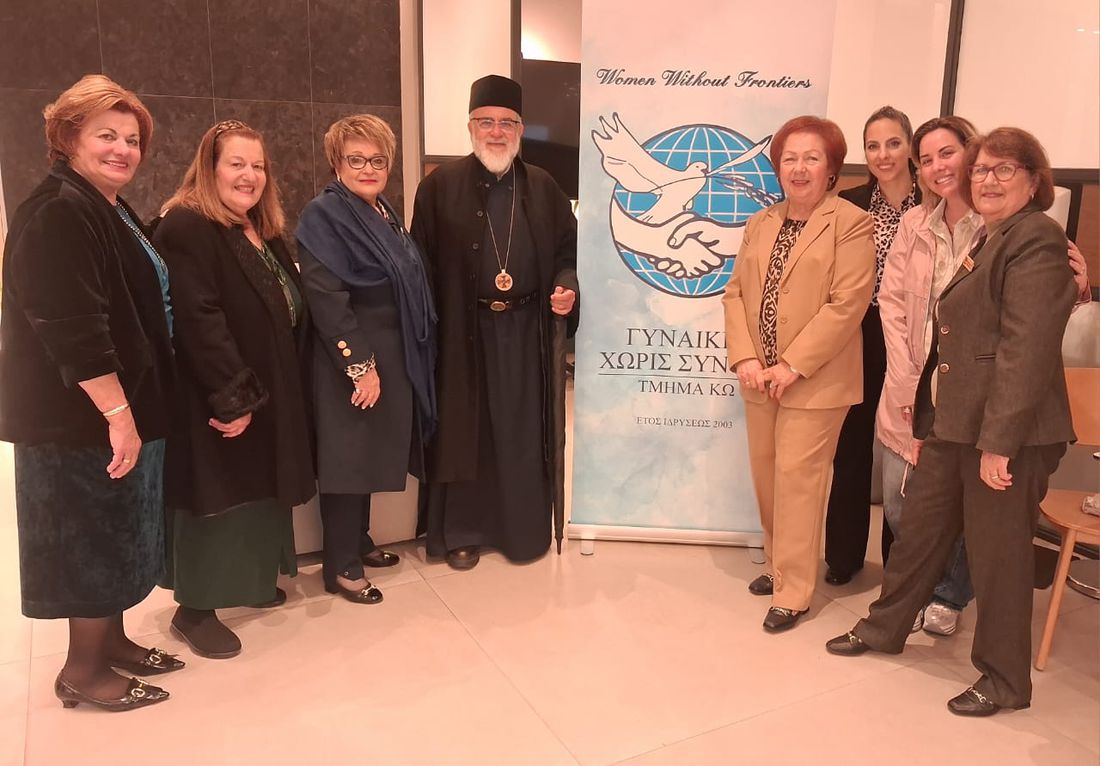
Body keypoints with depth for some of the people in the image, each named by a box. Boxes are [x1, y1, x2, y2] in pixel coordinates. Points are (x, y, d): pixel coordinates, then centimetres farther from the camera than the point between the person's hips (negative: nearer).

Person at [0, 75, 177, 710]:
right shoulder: (57, 216, -18)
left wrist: (133, 409, 21)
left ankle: (111, 640, 33)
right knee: (94, 535, 2)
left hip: (122, 409, 10)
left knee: (115, 532, 18)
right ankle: (83, 672, 18)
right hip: (83, 419, -10)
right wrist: (117, 413, -26)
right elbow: (72, 328, -26)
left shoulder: (111, 211, 14)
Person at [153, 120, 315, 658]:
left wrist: (259, 392, 12)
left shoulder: (262, 231, 12)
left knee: (254, 489, 18)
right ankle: (194, 609, 15)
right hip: (217, 397, -9)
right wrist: (232, 397, -25)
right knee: (215, 493, 1)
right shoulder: (187, 228, -17)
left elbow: (289, 311, 16)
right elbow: (198, 320, -25)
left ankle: (248, 579, 35)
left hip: (267, 391, 9)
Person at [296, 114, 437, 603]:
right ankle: (340, 567, 13)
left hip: (394, 356, 8)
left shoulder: (385, 213, 12)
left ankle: (360, 541, 32)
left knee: (373, 451, 16)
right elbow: (325, 299, -20)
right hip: (349, 359, -8)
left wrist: (395, 359, 13)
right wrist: (359, 364, -21)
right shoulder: (324, 216, -12)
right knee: (347, 456, 0)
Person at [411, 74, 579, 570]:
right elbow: (423, 262, -2)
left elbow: (568, 249, 12)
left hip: (526, 330, 2)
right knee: (464, 428, 7)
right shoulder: (440, 186, 1)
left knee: (523, 430, 7)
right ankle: (461, 531, 21)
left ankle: (524, 529, 22)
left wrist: (566, 287, -8)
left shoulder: (542, 187, 9)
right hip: (464, 330, -2)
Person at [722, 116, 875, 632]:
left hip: (815, 382, -6)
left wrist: (793, 366, -18)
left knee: (797, 479, -2)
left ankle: (793, 593, 11)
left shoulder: (851, 224, -7)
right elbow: (736, 292, 8)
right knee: (766, 477, 14)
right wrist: (744, 358, -6)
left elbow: (846, 304, -15)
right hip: (760, 379, 6)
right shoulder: (760, 224, 13)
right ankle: (778, 564, 34)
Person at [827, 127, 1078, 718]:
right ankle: (885, 626, 37)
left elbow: (1026, 348, -21)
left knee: (996, 552, 5)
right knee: (919, 527, 18)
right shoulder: (989, 241, 17)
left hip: (1007, 432, -9)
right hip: (953, 423, 9)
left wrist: (998, 442, -24)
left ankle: (1003, 679, 24)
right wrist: (925, 420, 15)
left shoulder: (1036, 240, -13)